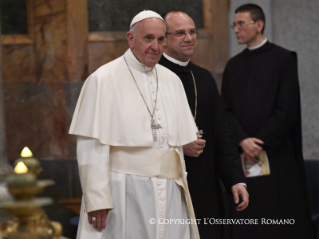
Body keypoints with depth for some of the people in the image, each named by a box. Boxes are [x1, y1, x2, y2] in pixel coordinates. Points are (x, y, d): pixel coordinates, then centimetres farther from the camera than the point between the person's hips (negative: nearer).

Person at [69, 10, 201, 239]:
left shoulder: (172, 81, 11)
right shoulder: (104, 80, -6)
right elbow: (92, 146, -10)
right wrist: (97, 200, -16)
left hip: (169, 194, 5)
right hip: (123, 193, -5)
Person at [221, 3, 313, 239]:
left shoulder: (284, 59, 0)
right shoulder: (233, 65, 14)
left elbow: (287, 109, -6)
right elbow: (226, 110, 7)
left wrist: (260, 143, -10)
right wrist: (243, 141, -10)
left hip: (276, 156, -4)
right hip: (242, 158, 4)